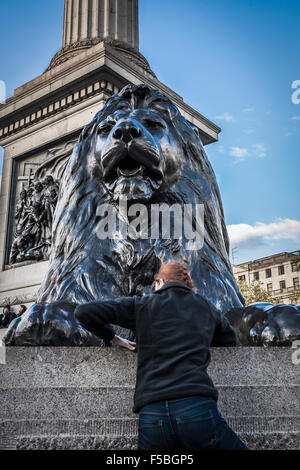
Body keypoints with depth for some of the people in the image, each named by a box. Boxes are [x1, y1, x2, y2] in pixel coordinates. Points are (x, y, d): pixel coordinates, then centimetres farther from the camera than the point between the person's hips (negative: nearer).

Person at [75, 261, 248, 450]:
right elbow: (231, 339, 36)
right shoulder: (206, 307, 18)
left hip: (151, 414, 0)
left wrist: (113, 337, 25)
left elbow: (84, 312, 11)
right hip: (197, 408, 0)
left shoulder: (141, 304, 13)